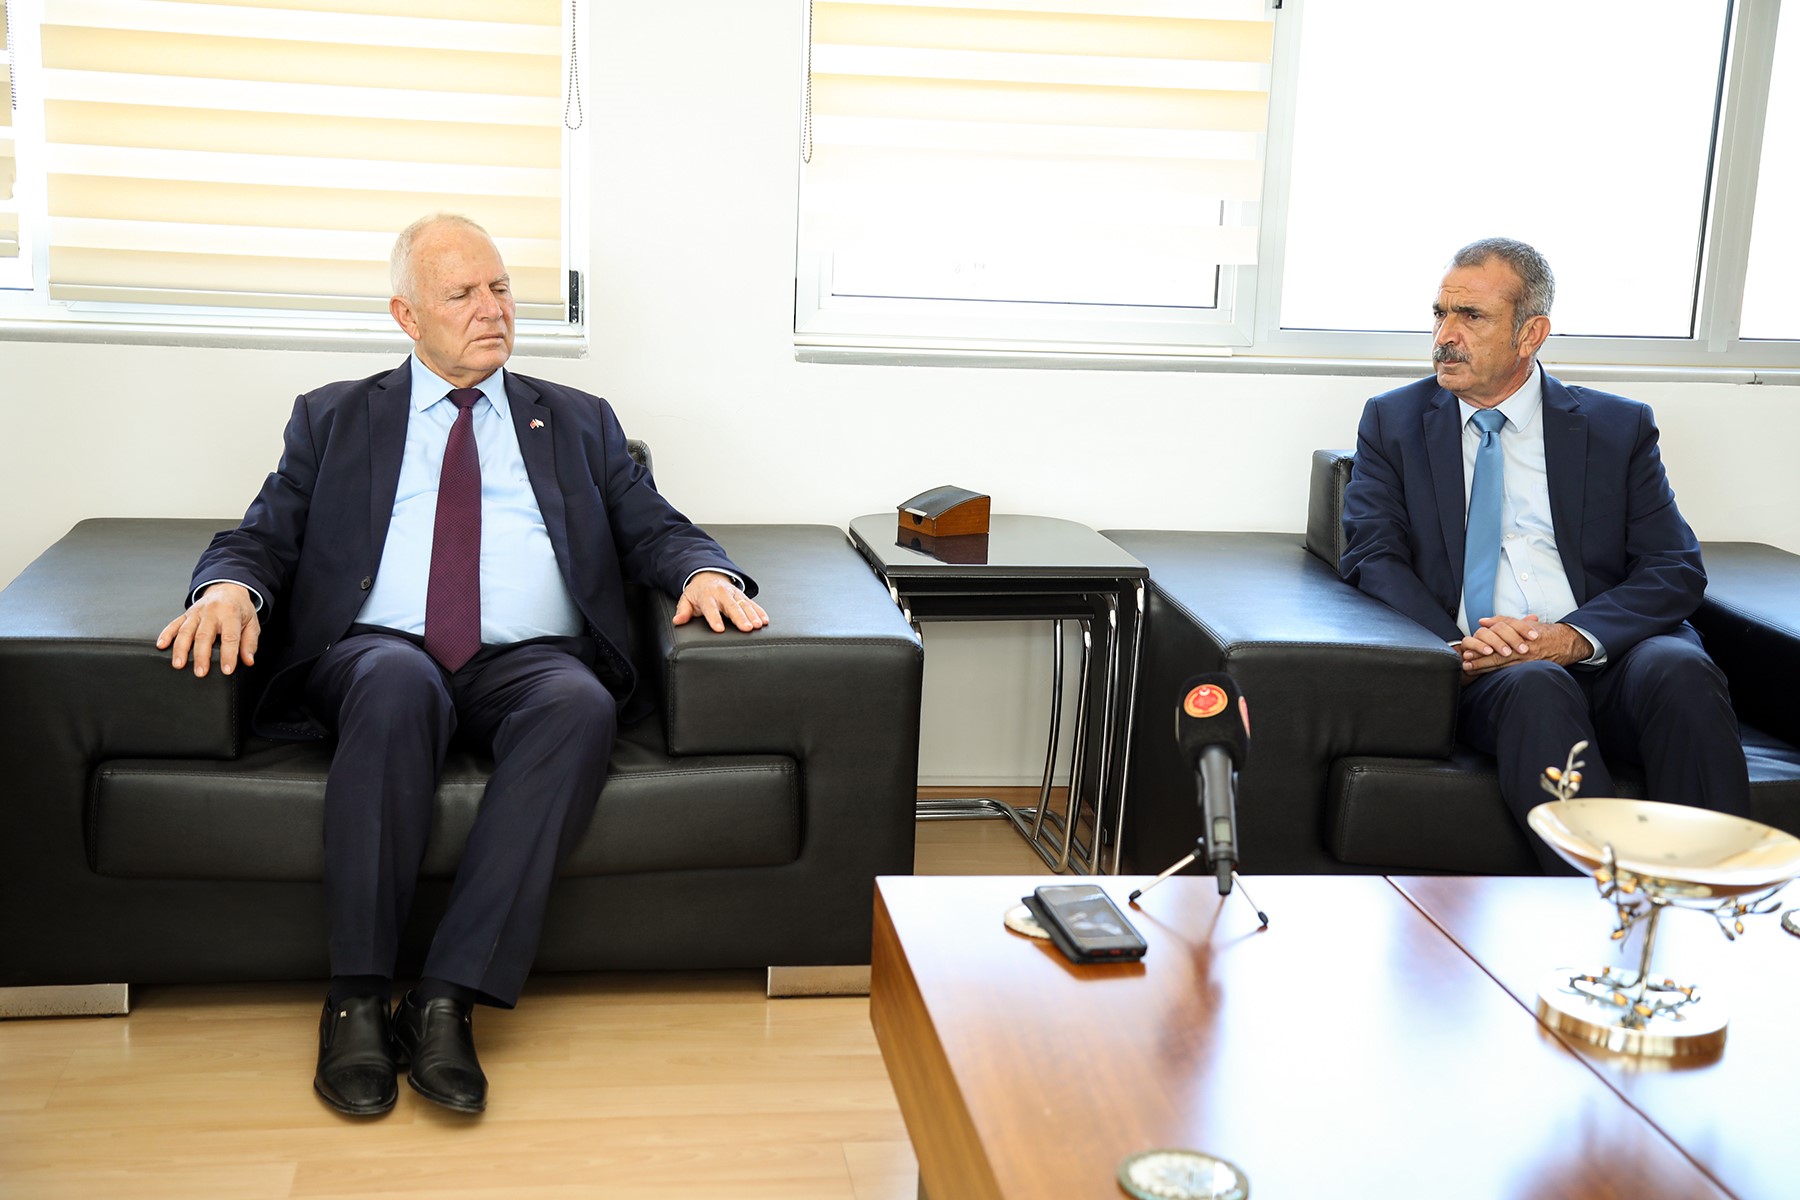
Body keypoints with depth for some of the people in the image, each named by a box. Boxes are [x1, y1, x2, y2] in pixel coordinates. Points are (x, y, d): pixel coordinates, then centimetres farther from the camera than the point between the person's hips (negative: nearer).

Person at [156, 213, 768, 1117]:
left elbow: (655, 530, 17)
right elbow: (265, 536, 14)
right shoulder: (333, 418, 22)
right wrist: (230, 587, -10)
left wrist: (704, 572, -7)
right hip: (378, 650, -1)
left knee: (581, 703, -36)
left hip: (528, 662, 1)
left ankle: (448, 999, -37)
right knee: (397, 680, -38)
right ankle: (356, 1001, -33)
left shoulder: (580, 423, 24)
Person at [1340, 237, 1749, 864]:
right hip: (1484, 672, -1)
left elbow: (1675, 570, 5)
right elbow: (1371, 558, 3)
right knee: (1534, 686, -35)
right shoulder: (1394, 422, 15)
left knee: (1679, 670, -32)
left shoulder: (1618, 427, 14)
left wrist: (1577, 637, -16)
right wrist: (1455, 646, -17)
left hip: (1606, 655, 1)